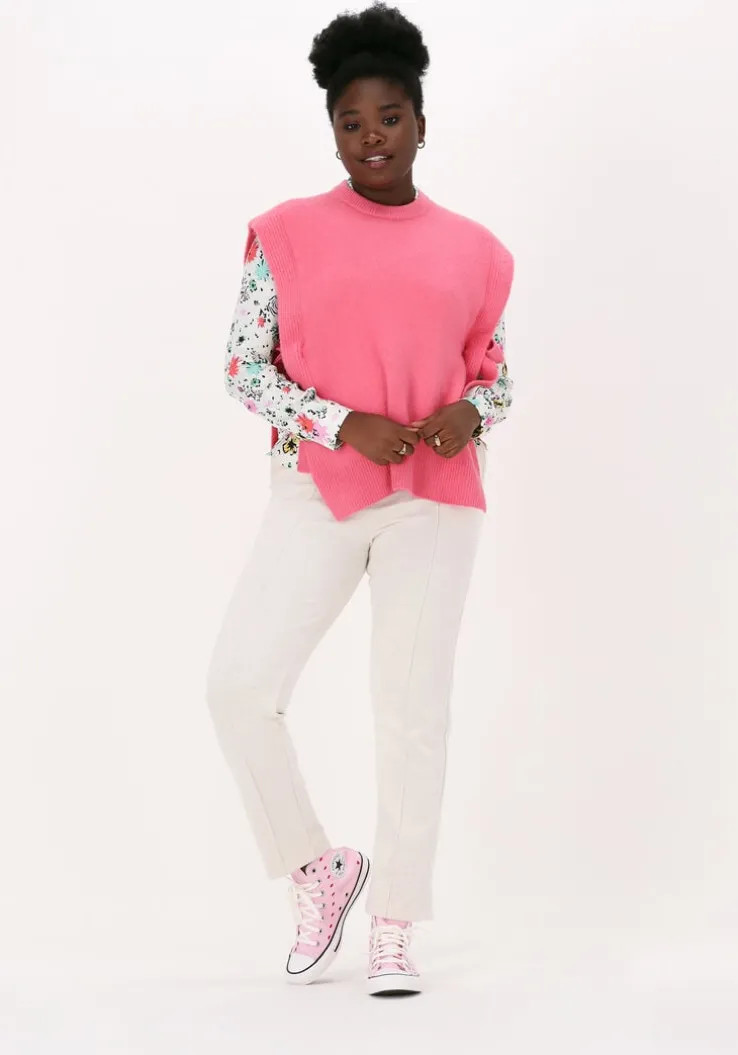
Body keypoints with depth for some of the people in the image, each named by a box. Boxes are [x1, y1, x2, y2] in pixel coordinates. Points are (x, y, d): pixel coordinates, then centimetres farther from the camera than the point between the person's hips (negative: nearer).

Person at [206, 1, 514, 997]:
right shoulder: (286, 233, 4)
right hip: (318, 493, 0)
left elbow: (496, 375, 15)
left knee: (415, 707, 1)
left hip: (437, 499, 0)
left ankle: (396, 930, 14)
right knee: (240, 686, -12)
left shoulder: (472, 251, 8)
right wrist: (345, 426, -12)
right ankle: (319, 870, 12)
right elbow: (243, 366, 1)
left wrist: (470, 414, -8)